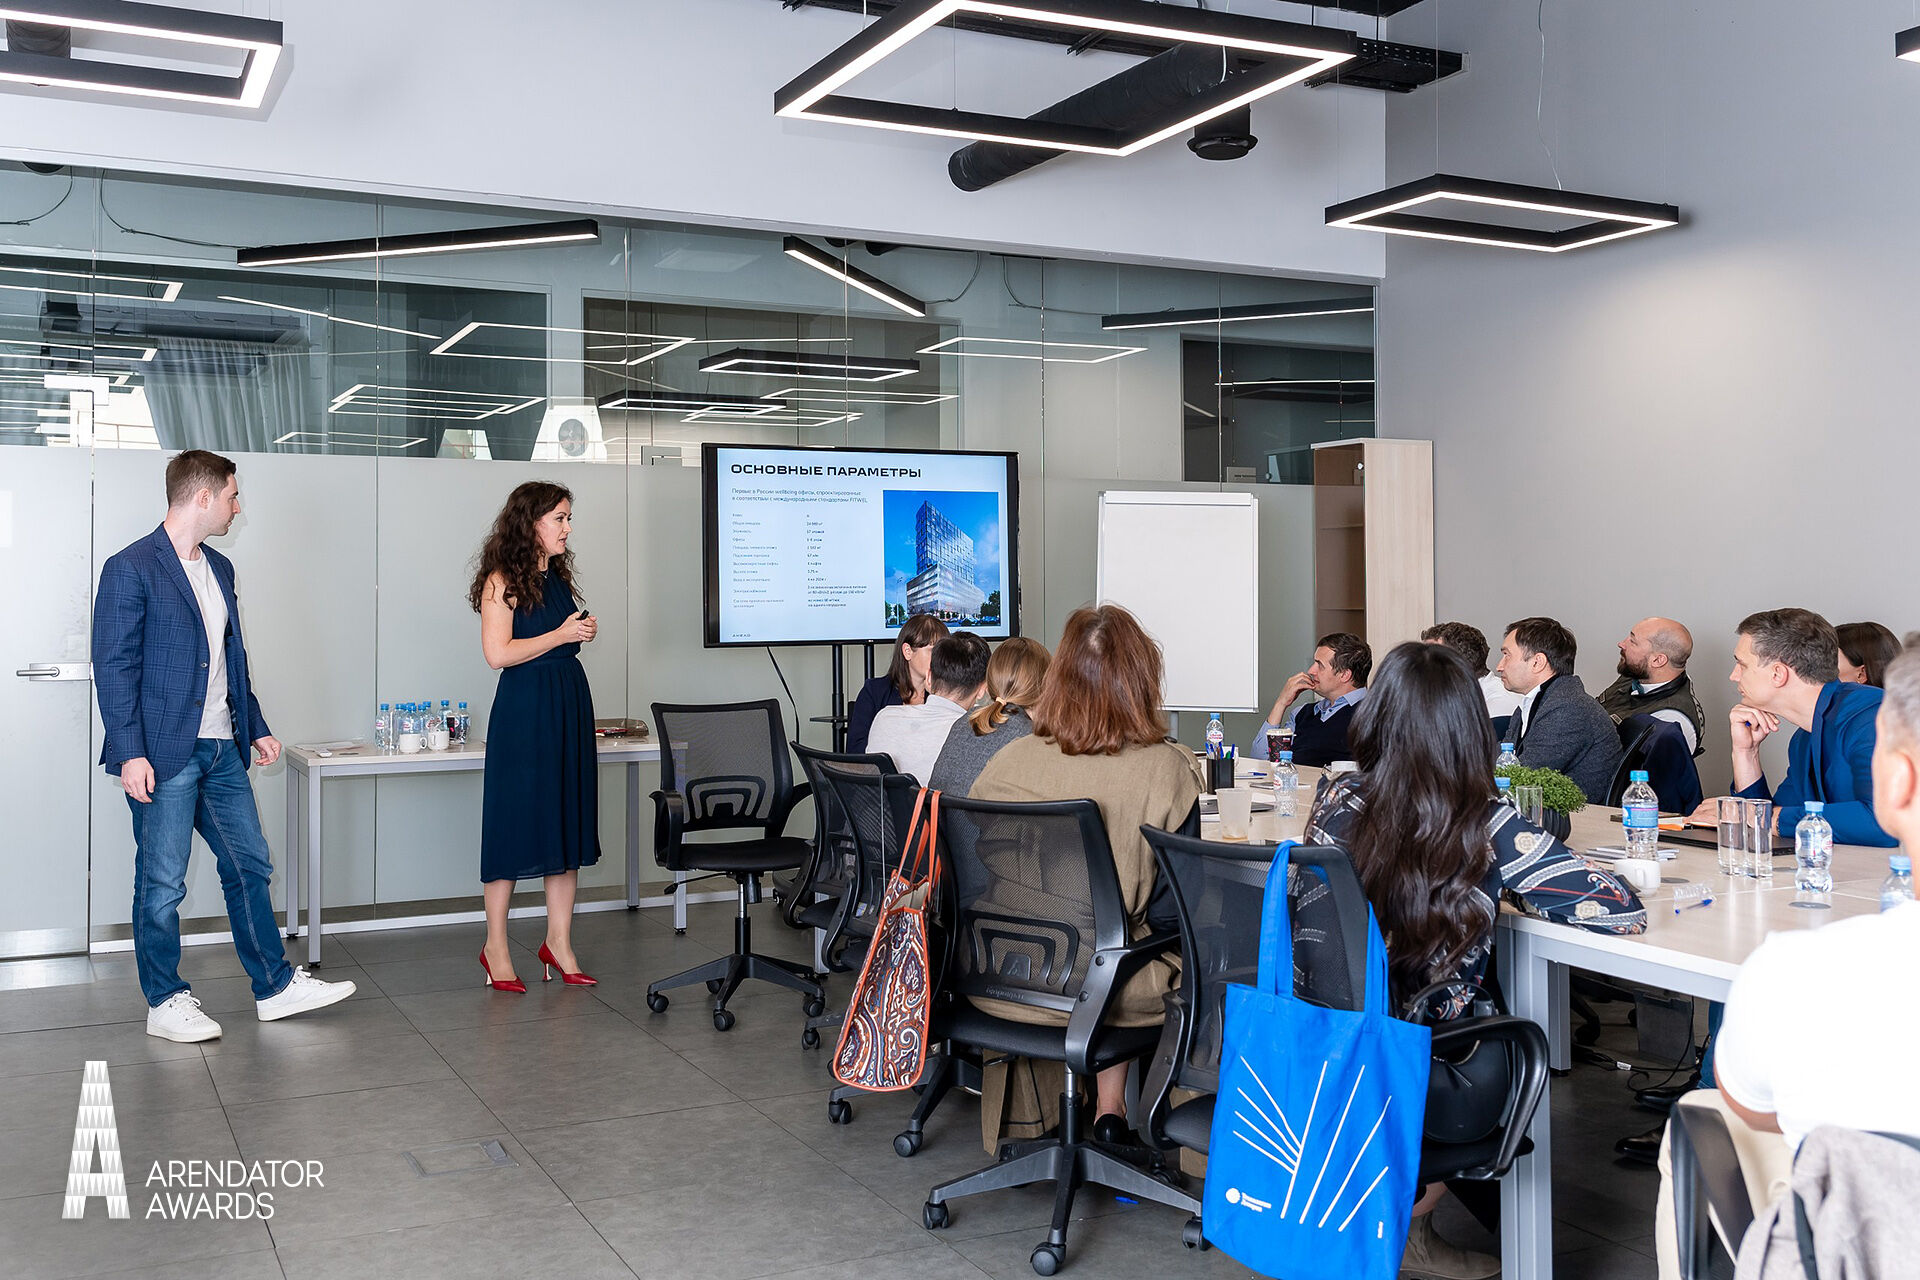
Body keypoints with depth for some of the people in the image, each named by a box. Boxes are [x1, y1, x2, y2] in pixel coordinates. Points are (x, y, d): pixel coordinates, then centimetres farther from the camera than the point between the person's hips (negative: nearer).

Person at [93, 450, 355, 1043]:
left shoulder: (220, 568, 14)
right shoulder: (130, 569, -10)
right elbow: (114, 667, -13)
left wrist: (256, 727, 21)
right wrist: (130, 754, -19)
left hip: (221, 749, 8)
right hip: (163, 754, -8)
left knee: (250, 865, 11)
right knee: (162, 883, 2)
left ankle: (276, 985, 20)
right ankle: (164, 1003, 15)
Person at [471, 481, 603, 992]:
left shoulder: (557, 576, 14)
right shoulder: (503, 580, -9)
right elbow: (498, 653, -17)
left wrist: (584, 632, 6)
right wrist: (561, 634, -14)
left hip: (569, 704, 8)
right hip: (523, 709, -8)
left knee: (568, 821, 7)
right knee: (514, 821, -1)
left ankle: (559, 942, 15)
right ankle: (496, 949, 11)